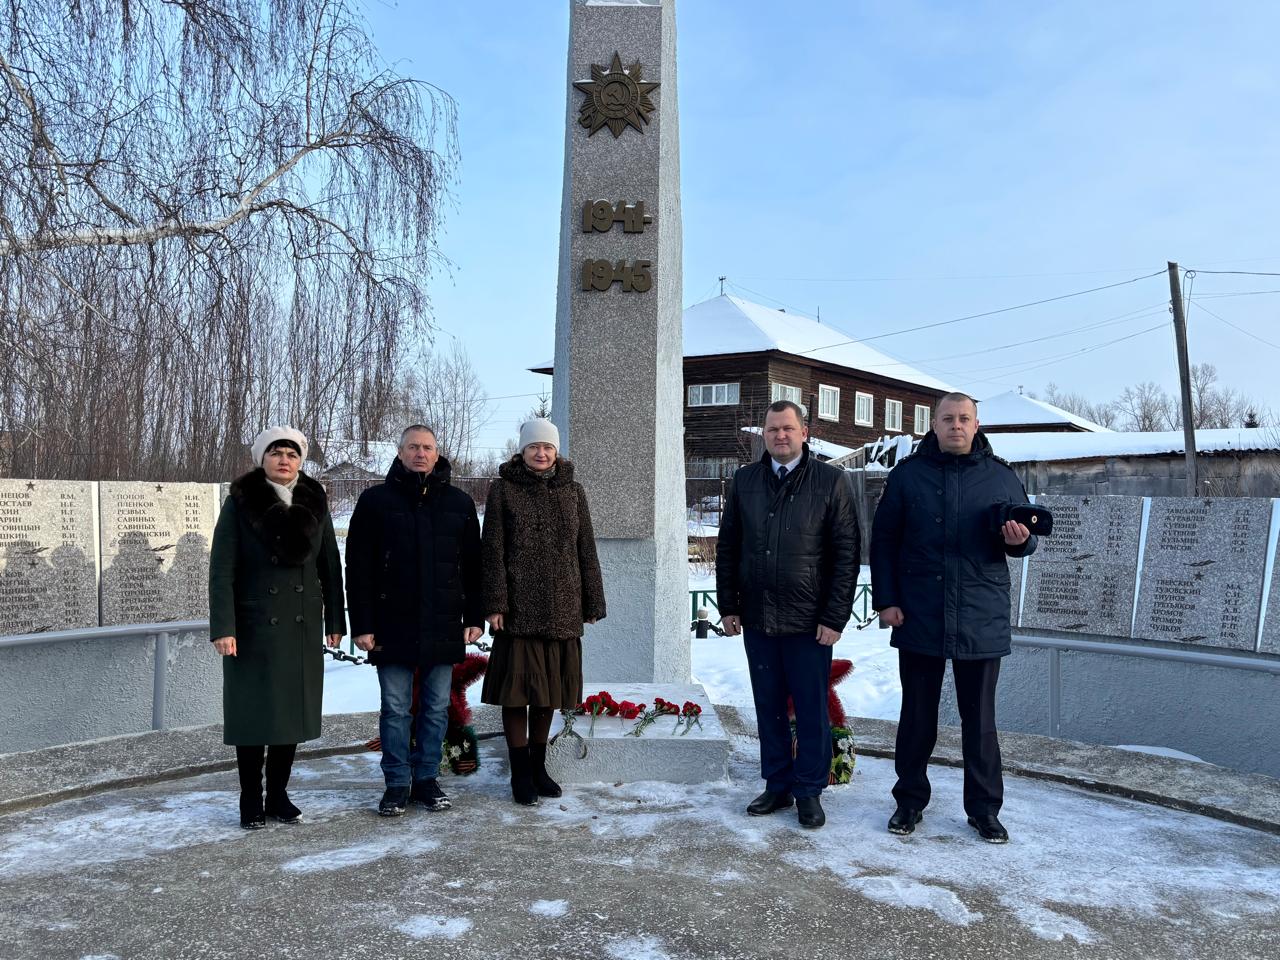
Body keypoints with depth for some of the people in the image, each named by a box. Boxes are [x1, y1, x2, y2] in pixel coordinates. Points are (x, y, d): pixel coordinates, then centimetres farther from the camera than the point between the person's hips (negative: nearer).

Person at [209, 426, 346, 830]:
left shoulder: (314, 502, 6)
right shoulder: (240, 503, -4)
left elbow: (329, 565, 9)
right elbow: (222, 569, -8)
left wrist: (335, 620, 6)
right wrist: (223, 627, -15)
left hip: (302, 628, 4)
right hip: (254, 626, -3)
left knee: (293, 711, 8)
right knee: (254, 713, 2)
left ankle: (278, 796, 21)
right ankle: (251, 801, 15)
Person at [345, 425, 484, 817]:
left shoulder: (459, 503, 8)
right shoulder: (376, 500, 2)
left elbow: (473, 566, 11)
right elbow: (358, 568, 0)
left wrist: (474, 618, 5)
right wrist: (361, 624, -6)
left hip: (443, 627, 2)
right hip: (393, 627, -2)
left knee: (436, 708, 9)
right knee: (396, 709, 5)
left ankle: (427, 778, 21)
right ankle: (397, 784, 15)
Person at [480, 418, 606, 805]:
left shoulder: (573, 492, 12)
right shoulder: (503, 490, 3)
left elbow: (586, 552, 12)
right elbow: (493, 551, -3)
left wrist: (592, 604, 8)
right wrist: (495, 604, -10)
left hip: (562, 611, 3)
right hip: (519, 610, -3)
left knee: (547, 692, 11)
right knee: (517, 690, 0)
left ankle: (538, 766, 25)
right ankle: (520, 774, 12)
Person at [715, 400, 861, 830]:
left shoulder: (831, 481, -4)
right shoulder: (745, 481, 7)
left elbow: (847, 553, -5)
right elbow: (727, 547, 11)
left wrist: (835, 617, -10)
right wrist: (728, 606, 6)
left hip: (809, 623, -3)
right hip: (757, 620, 4)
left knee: (811, 710, 5)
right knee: (769, 708, 12)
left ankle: (809, 791, 19)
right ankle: (777, 786, 25)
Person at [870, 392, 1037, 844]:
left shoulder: (1001, 476, 4)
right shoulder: (908, 473, 3)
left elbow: (1025, 536, 11)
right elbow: (883, 540, 5)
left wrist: (1018, 540, -13)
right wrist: (885, 599, -2)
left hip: (981, 620, 0)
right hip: (918, 618, 0)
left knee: (980, 720, 9)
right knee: (917, 717, 11)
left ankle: (984, 809, 21)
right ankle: (910, 801, 24)